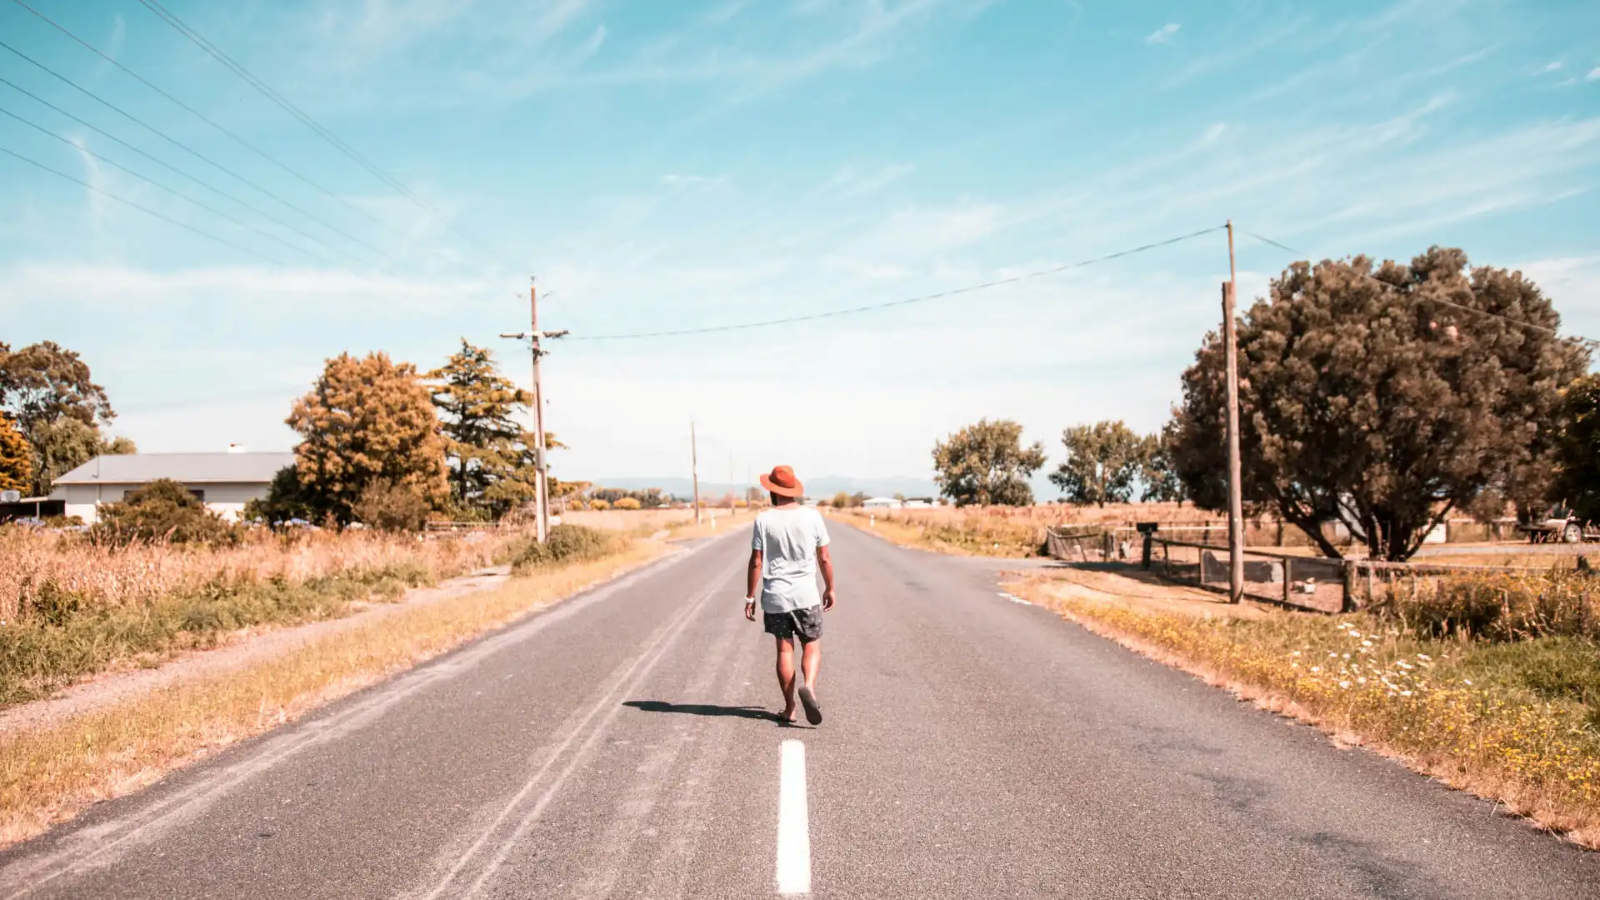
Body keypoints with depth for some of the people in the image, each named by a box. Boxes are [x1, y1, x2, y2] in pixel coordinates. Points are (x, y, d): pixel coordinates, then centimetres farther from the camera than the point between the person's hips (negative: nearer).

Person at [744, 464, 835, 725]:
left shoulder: (764, 520, -6)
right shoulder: (812, 516, -2)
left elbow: (756, 562, -6)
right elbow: (824, 559, 2)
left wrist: (750, 597, 2)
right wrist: (829, 588, 15)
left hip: (775, 597, 0)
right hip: (806, 595, 0)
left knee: (785, 650, 9)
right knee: (811, 646, 11)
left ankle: (789, 709, 12)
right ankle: (808, 686, -17)